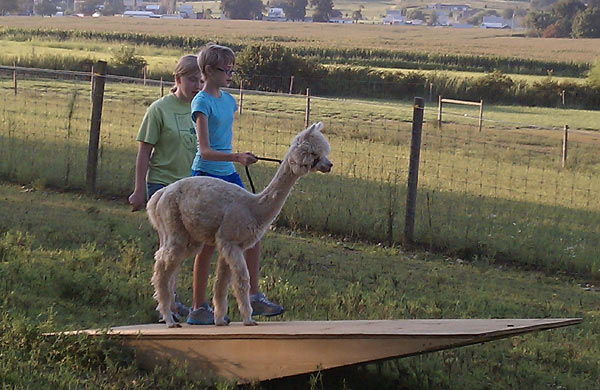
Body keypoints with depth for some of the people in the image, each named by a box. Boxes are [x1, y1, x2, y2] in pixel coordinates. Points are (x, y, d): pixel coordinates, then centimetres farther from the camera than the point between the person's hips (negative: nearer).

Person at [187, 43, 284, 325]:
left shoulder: (228, 100, 12)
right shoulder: (202, 103, -12)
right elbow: (205, 151, -21)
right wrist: (236, 157, -33)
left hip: (229, 175, 8)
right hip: (206, 176, -8)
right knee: (208, 244, -2)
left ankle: (254, 297, 11)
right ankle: (198, 309, 6)